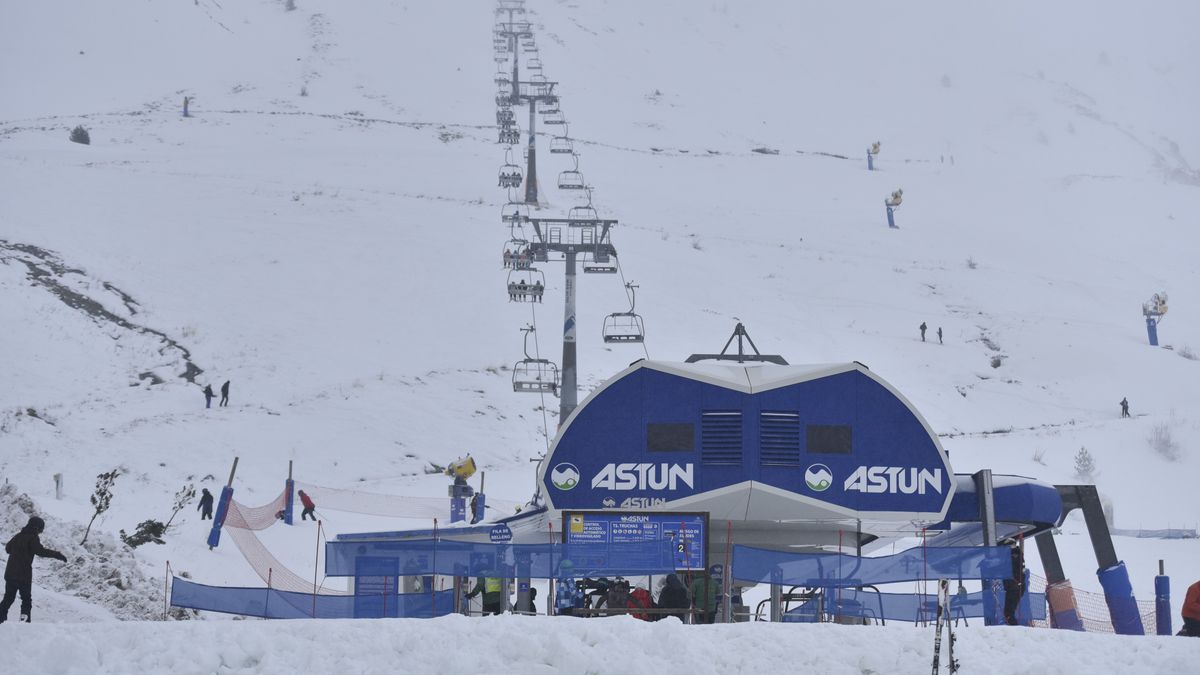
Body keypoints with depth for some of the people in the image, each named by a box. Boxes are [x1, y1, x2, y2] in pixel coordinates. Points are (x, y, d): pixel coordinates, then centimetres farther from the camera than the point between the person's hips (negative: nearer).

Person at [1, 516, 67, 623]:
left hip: (10, 573, 6)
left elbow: (8, 547, 28)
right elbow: (41, 551, -22)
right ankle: (25, 620, -11)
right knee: (26, 599, 1)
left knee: (8, 598, 16)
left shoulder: (18, 536, 13)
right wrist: (58, 555, -20)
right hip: (24, 574, -6)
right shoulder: (32, 538, -9)